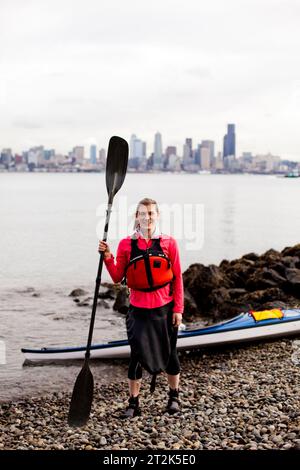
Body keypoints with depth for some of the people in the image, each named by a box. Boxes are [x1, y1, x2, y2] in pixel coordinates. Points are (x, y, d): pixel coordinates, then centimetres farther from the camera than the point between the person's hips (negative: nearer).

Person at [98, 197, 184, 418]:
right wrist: (108, 257, -13)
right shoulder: (126, 244, -1)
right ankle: (134, 402, 12)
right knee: (137, 355, -1)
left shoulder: (169, 243, -3)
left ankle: (174, 396, 33)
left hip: (165, 308, 0)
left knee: (170, 352, 13)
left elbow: (178, 278, -1)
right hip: (138, 309, 0)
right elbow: (117, 277, 0)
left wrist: (178, 309, -3)